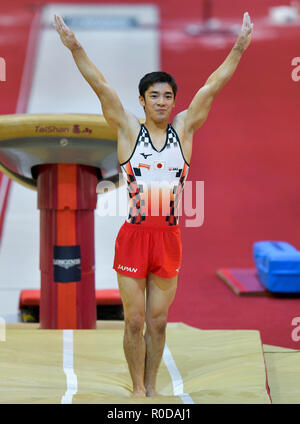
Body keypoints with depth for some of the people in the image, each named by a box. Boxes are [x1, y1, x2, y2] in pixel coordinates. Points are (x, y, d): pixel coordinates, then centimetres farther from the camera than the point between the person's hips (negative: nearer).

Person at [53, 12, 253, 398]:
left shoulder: (184, 128, 7)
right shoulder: (128, 129, 1)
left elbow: (212, 87, 2)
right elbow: (101, 87, -6)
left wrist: (239, 47, -2)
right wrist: (75, 48, -14)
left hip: (169, 237, 2)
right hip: (134, 236, -2)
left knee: (158, 322, 11)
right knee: (134, 322, 5)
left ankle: (151, 387, 25)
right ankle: (137, 389, 20)